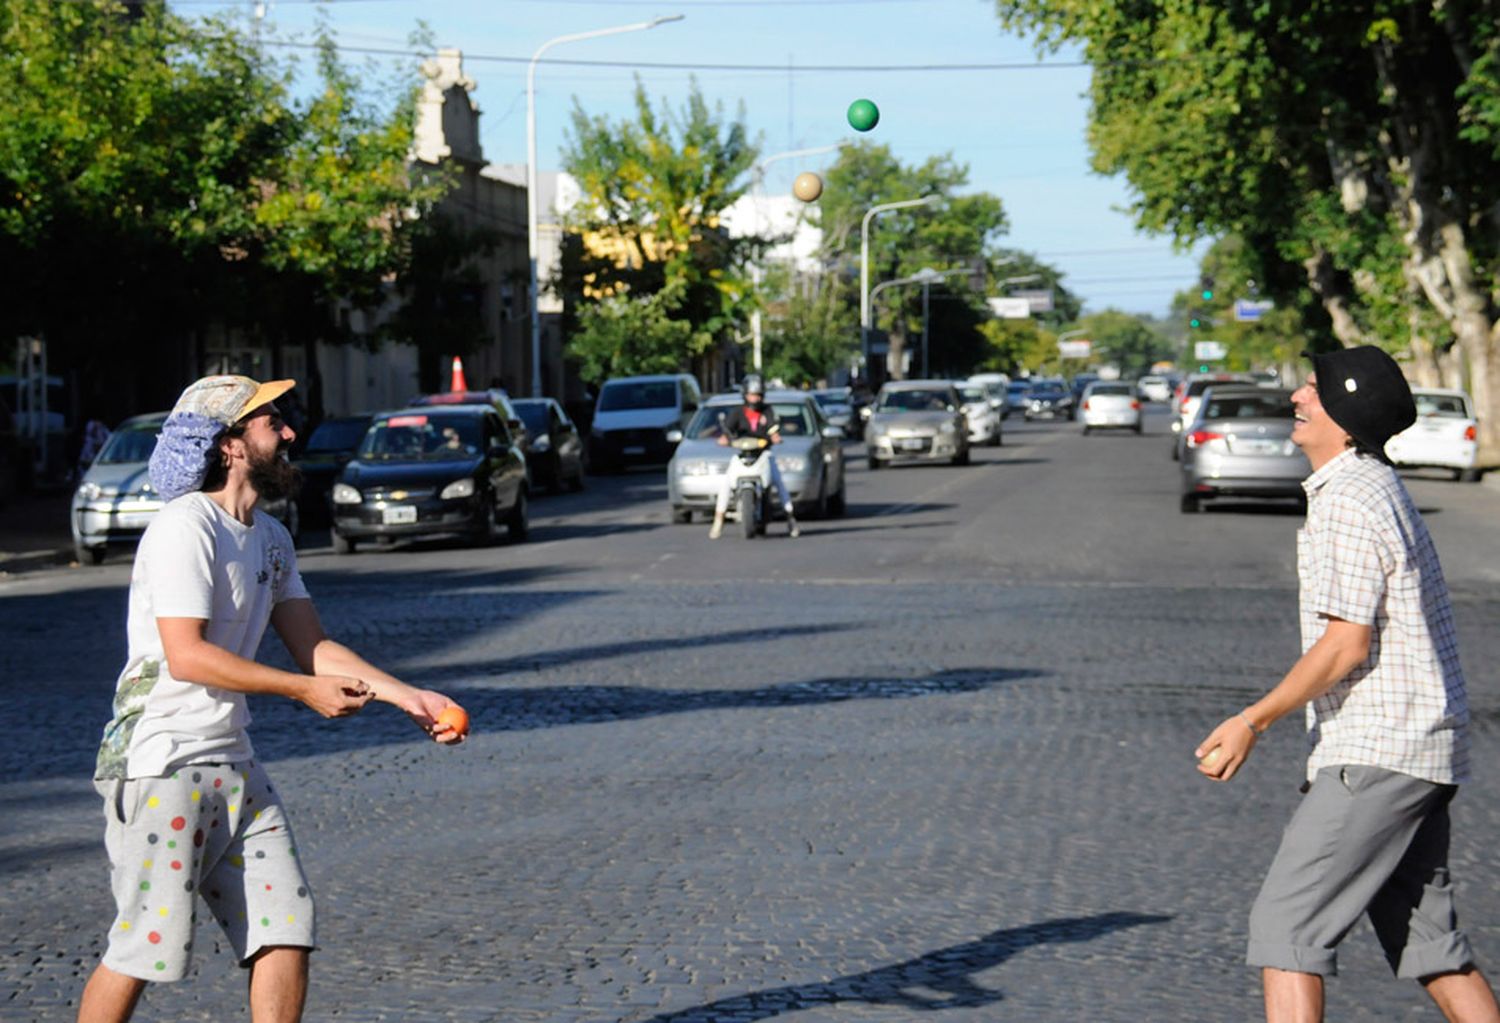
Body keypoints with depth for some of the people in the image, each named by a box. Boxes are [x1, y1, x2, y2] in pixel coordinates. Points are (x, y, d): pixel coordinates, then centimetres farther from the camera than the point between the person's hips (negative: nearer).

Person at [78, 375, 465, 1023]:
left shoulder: (270, 539, 15)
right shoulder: (185, 528, -14)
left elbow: (311, 647, 14)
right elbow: (186, 655, -21)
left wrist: (410, 698, 4)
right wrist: (305, 690, -19)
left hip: (233, 765, 9)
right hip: (160, 763, -9)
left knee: (286, 930, 4)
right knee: (148, 946, -8)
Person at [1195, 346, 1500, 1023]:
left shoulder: (1348, 503, -15)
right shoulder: (1379, 487, 17)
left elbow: (1346, 644, -20)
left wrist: (1253, 721, -15)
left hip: (1377, 753, -10)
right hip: (1419, 751, 10)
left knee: (1286, 922, -8)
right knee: (1425, 938, 12)